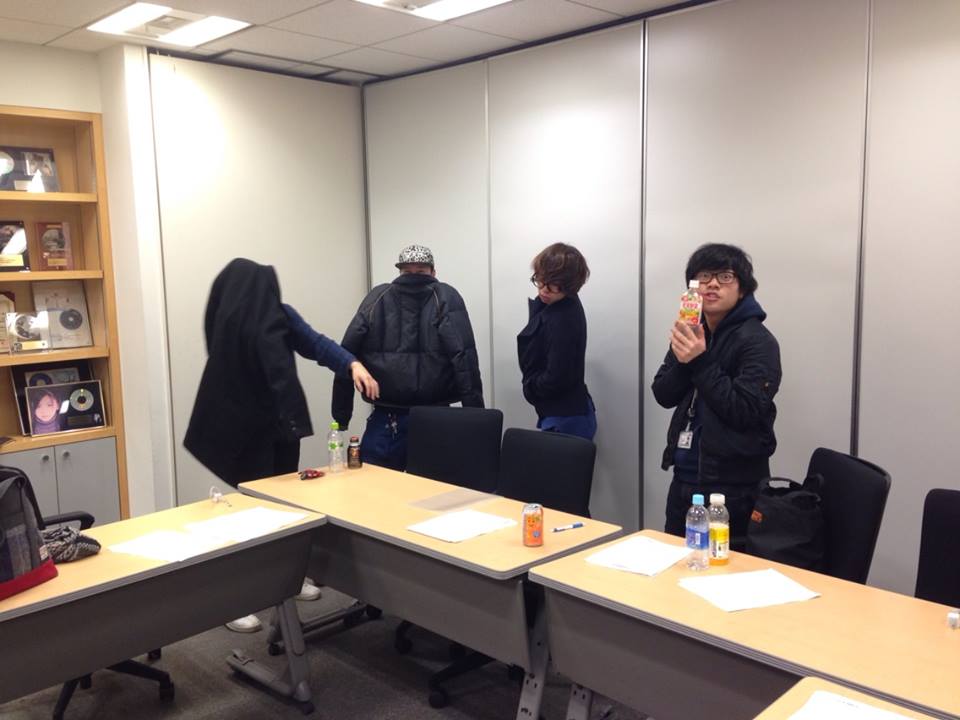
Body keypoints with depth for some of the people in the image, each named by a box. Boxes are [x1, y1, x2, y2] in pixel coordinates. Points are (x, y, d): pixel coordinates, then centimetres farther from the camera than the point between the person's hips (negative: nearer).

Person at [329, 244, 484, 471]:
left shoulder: (377, 298, 8)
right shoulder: (446, 299, 3)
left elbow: (346, 355, 2)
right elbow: (464, 359, -9)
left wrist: (341, 416, 5)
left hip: (386, 419, 1)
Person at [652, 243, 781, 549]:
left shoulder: (758, 342, -12)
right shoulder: (693, 334, 7)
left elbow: (744, 412, -19)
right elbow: (663, 396, 4)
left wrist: (701, 362, -22)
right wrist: (683, 362, -14)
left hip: (732, 486, -6)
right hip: (684, 478, 6)